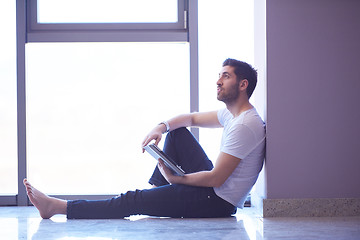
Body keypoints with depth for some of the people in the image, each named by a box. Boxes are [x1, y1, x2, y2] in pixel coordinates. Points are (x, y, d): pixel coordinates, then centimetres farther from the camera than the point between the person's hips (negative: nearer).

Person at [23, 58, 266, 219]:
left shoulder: (245, 126, -23)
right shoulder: (232, 113, 9)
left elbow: (215, 179, -24)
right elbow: (191, 118, 21)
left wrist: (175, 178, -10)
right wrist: (161, 127, 0)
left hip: (218, 202, -10)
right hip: (214, 187, 10)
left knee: (133, 201, -10)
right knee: (176, 131, 13)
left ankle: (56, 206, -6)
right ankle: (155, 189, 11)